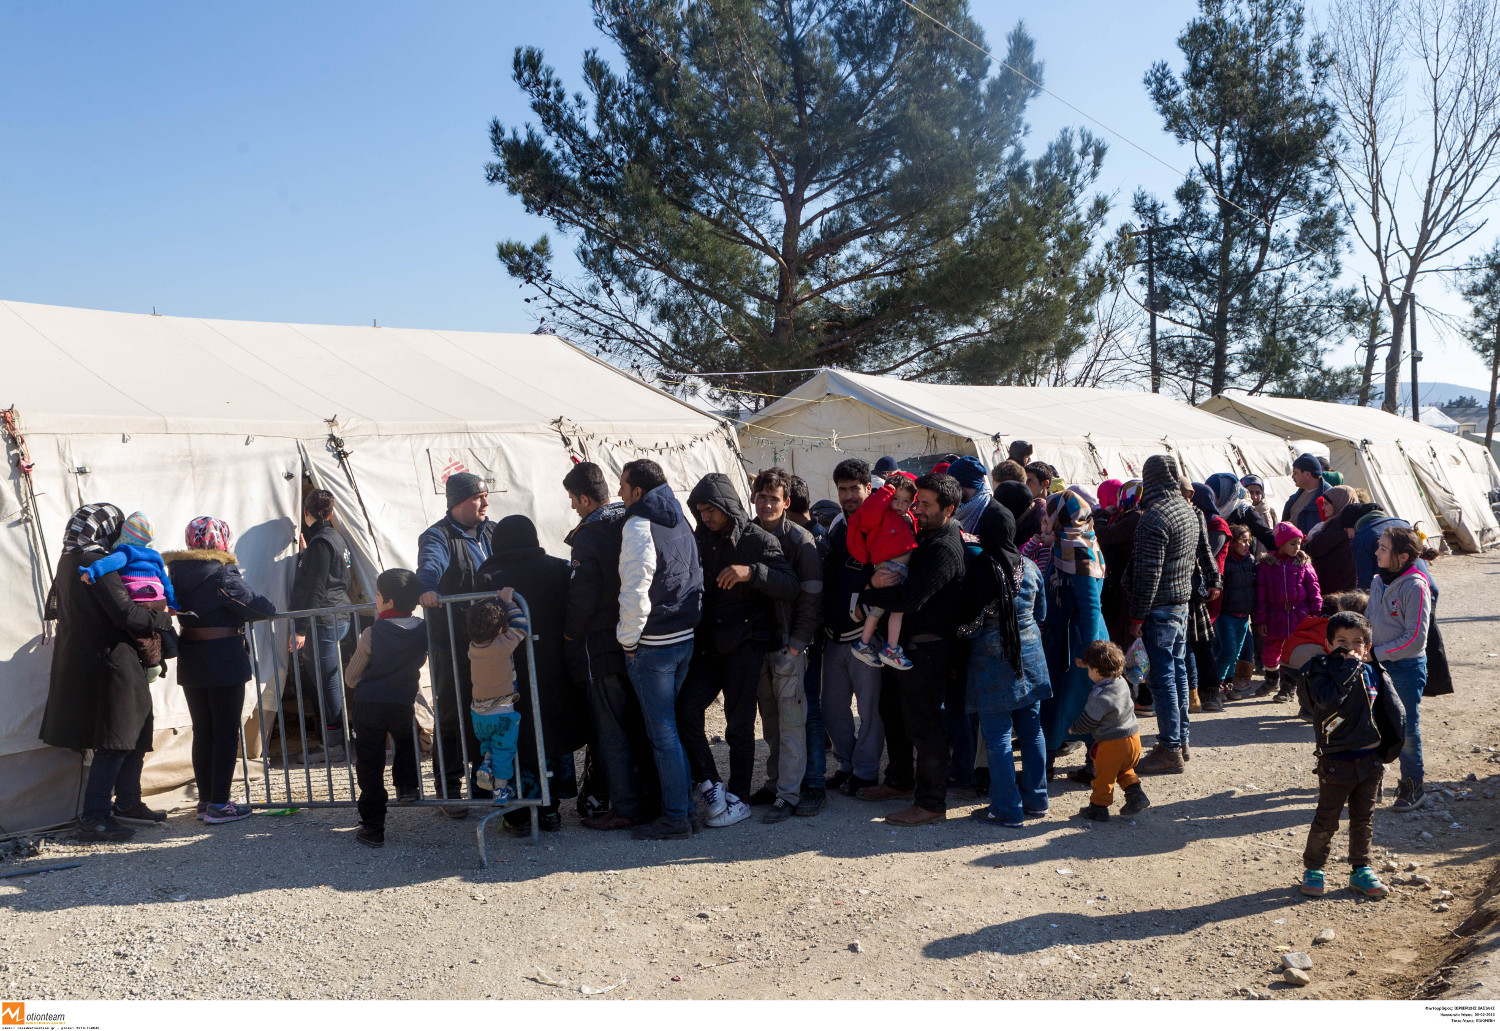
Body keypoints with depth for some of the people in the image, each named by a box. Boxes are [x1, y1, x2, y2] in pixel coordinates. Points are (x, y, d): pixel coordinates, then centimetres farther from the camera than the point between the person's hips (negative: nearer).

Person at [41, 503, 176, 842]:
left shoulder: (69, 562, 12)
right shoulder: (96, 564, -18)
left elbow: (53, 608, 24)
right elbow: (124, 613, -23)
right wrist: (162, 619, -9)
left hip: (79, 658, 10)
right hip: (107, 660, -10)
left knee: (135, 731, 17)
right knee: (115, 741, -4)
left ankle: (127, 803, 26)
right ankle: (94, 817, 0)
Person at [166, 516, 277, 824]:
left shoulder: (177, 573, 4)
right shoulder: (223, 575, -15)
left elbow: (177, 608, 9)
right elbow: (259, 608, -14)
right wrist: (268, 607, 5)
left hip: (189, 661, 6)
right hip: (224, 659, -6)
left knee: (202, 732, 14)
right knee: (226, 732, 2)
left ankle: (205, 799, 21)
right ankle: (218, 805, 3)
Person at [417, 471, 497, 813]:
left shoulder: (491, 531, 12)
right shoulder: (439, 536, -9)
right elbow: (431, 562, -29)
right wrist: (427, 587, -49)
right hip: (450, 643, -6)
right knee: (452, 717, 0)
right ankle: (448, 791, 9)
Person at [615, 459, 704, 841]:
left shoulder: (639, 527, -16)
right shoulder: (680, 520, 11)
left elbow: (635, 591, -22)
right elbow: (697, 577, 19)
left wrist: (628, 639, -11)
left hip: (653, 645, -9)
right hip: (685, 637, 9)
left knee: (662, 732, -2)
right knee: (669, 726, 18)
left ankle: (676, 817, 4)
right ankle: (683, 803, 24)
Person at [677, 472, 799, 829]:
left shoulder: (759, 541, -6)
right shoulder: (701, 541, 10)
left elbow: (791, 587, -16)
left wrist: (752, 572, -31)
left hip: (746, 645, -5)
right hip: (708, 645, 5)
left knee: (739, 725, 1)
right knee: (686, 709, -9)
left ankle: (739, 799, 15)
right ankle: (710, 785, 4)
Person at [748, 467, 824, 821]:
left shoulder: (799, 539, -6)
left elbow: (811, 596, -8)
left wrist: (796, 644, -13)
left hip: (788, 644, -5)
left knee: (791, 721, -2)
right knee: (770, 720, 13)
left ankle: (788, 795, 1)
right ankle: (775, 782, 23)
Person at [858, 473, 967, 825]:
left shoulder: (944, 549, -20)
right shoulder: (929, 539, 14)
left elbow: (910, 598, -28)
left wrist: (867, 594, -16)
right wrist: (876, 581, -5)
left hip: (928, 647, -10)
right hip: (913, 644, 10)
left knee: (925, 723, -4)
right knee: (909, 715, 20)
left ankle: (932, 803, 3)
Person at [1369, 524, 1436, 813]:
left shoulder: (1415, 586, -18)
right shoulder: (1378, 581, 3)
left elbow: (1415, 639, -19)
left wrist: (1377, 652, -16)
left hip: (1407, 667, -6)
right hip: (1378, 664, 7)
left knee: (1407, 729, 4)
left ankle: (1413, 787, 17)